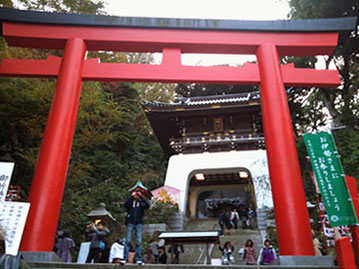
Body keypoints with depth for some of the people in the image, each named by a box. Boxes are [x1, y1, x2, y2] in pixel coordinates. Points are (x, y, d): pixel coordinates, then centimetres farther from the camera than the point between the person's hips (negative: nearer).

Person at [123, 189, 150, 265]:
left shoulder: (141, 203, 9)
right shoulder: (131, 201, 9)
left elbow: (148, 205, -11)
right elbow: (125, 205, -11)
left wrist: (141, 197, -10)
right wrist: (131, 197, -11)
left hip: (139, 223, 0)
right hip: (130, 223, 0)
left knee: (139, 242, -5)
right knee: (128, 241, -5)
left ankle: (138, 258, -2)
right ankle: (125, 258, -2)